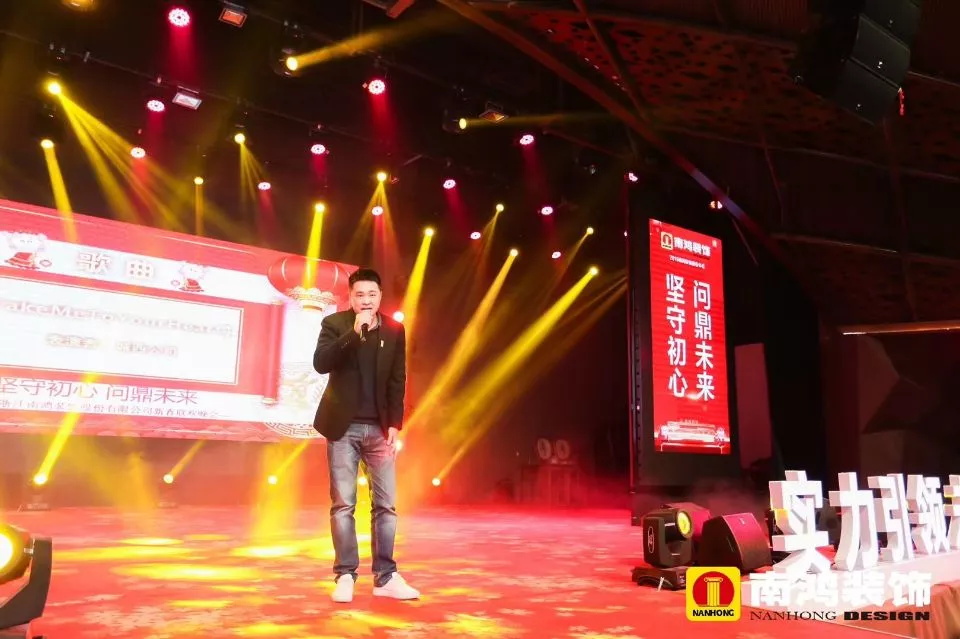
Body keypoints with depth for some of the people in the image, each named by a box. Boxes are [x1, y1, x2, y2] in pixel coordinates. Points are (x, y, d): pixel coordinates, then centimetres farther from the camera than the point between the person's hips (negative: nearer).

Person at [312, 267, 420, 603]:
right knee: (343, 504, 1)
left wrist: (395, 424, -2)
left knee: (386, 504, 3)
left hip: (379, 428, 2)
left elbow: (397, 381, 6)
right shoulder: (334, 323, 0)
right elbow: (320, 363, -16)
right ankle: (345, 576, 10)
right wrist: (354, 332, -24)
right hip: (343, 426, -2)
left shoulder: (395, 330, 6)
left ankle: (386, 576, 12)